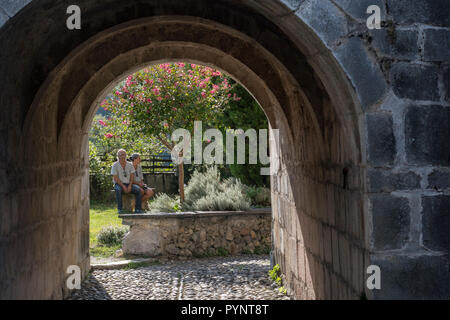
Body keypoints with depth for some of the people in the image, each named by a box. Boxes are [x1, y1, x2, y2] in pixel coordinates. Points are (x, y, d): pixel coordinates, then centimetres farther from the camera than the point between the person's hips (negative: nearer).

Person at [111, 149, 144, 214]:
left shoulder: (130, 165, 8)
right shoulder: (115, 165, -4)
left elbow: (132, 176, 4)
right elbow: (115, 178, -10)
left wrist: (130, 186, -13)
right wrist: (123, 186, -19)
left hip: (128, 184, 3)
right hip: (119, 184, -3)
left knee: (138, 189, -24)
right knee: (118, 190, -38)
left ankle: (137, 209, -23)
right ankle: (120, 209, -33)